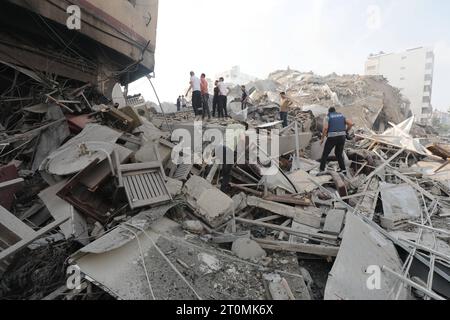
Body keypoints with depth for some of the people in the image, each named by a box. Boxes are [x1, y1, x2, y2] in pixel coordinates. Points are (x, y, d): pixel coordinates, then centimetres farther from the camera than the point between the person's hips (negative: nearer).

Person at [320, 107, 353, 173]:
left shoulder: (327, 117, 4)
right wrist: (346, 132, 19)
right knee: (339, 153, 22)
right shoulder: (341, 115, 17)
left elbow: (325, 128, -14)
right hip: (341, 137, 4)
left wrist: (322, 139, -4)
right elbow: (351, 124, 5)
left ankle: (322, 170, 7)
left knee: (325, 154, 10)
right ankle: (343, 169, 16)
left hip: (332, 138, -4)